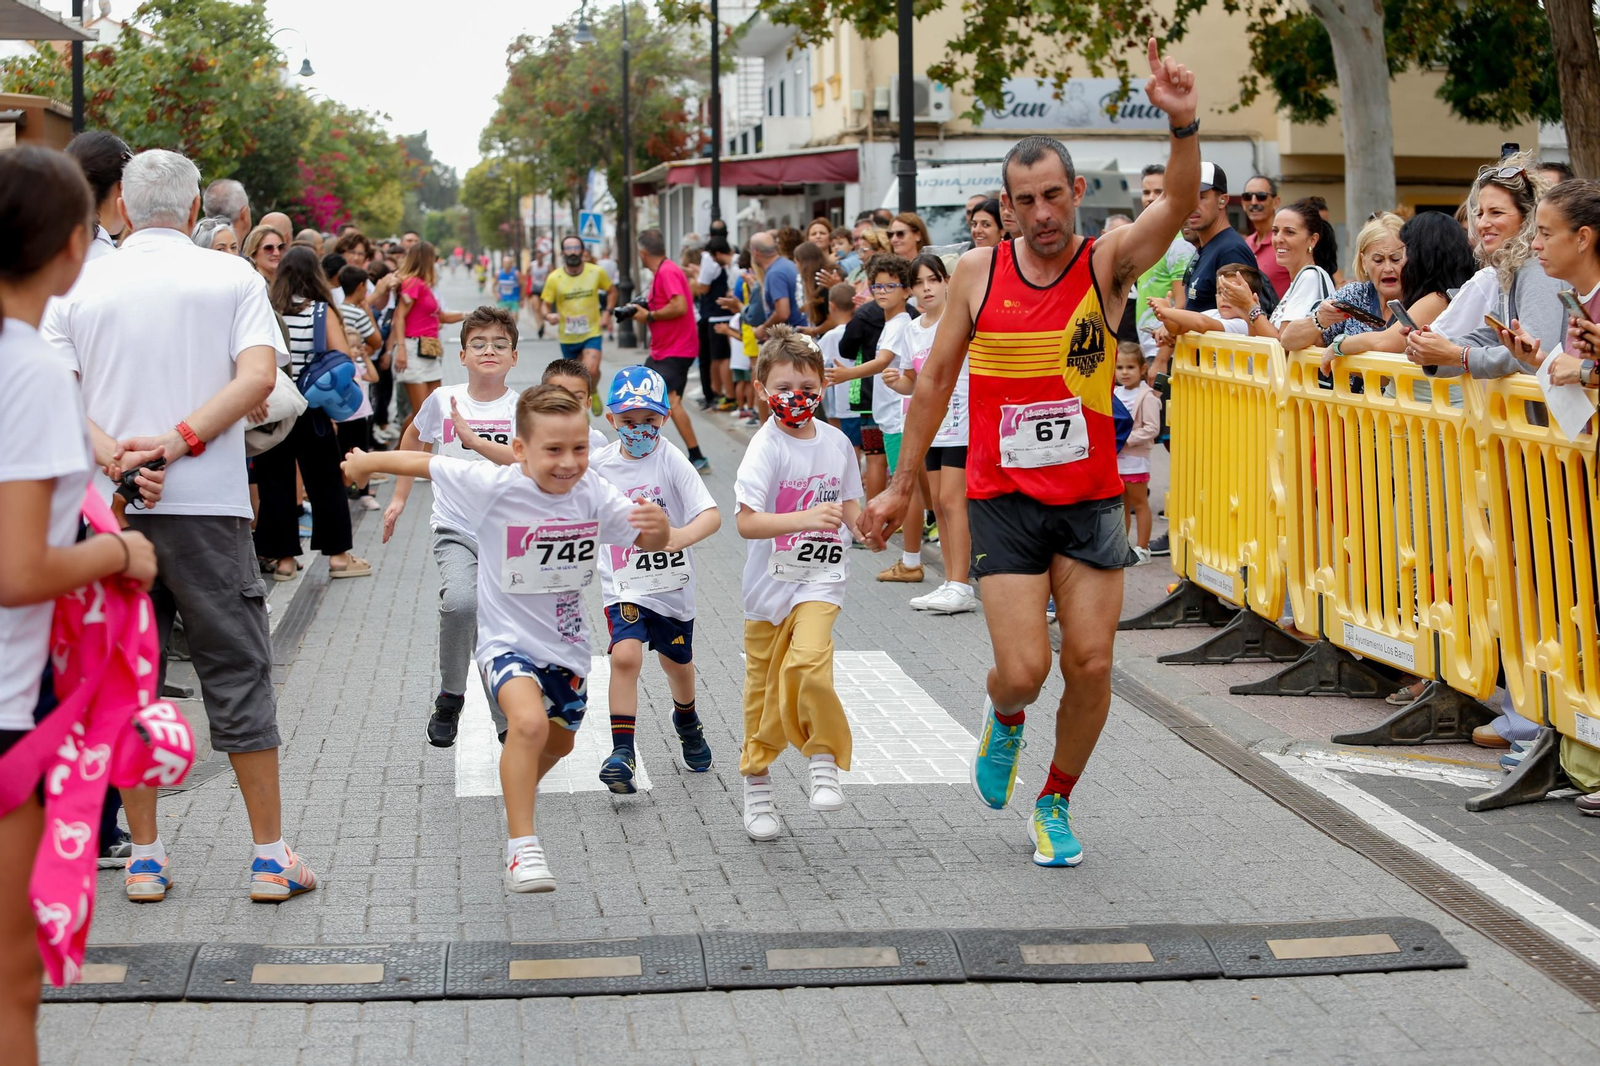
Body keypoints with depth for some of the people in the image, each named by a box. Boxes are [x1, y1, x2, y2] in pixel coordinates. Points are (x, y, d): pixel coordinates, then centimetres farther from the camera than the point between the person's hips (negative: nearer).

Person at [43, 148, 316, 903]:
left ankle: (145, 857, 14)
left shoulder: (81, 287, 6)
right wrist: (180, 439, -15)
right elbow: (258, 376, -11)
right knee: (236, 672, 5)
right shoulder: (231, 278, 2)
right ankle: (271, 856, 7)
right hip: (206, 503, -1)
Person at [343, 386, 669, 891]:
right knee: (528, 723, -31)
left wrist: (658, 526, -36)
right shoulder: (495, 486, -22)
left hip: (567, 641, 5)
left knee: (558, 742, 23)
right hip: (507, 638, -5)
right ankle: (522, 847, -19)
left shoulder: (594, 494, -14)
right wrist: (366, 461, 5)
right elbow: (425, 463, -10)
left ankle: (516, 800, 57)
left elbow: (648, 542, -12)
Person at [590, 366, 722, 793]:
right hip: (624, 586, 0)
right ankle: (622, 751, -20)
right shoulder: (599, 464, -4)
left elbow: (712, 514, -25)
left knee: (677, 662, 20)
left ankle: (686, 722, 52)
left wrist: (685, 535, -43)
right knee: (626, 655, -24)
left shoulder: (672, 461, -14)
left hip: (673, 583, 0)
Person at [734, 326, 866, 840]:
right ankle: (757, 784, 27)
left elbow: (849, 506, 16)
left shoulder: (836, 442, 1)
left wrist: (864, 524, -7)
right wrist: (806, 518, -34)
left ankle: (824, 761, -5)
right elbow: (746, 522, -22)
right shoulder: (767, 446, -13)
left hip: (821, 578, 1)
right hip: (770, 583, -1)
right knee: (765, 687, 9)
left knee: (809, 662, -24)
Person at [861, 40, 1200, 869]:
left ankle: (1056, 803, 23)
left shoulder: (1107, 264, -5)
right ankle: (1004, 722, 27)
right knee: (1023, 669, -10)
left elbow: (1181, 205, -24)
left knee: (1091, 665, 0)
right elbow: (936, 378, 7)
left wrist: (1184, 126, -43)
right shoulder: (978, 273, -2)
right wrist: (902, 486, 9)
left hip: (1091, 499, 1)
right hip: (1004, 499, 0)